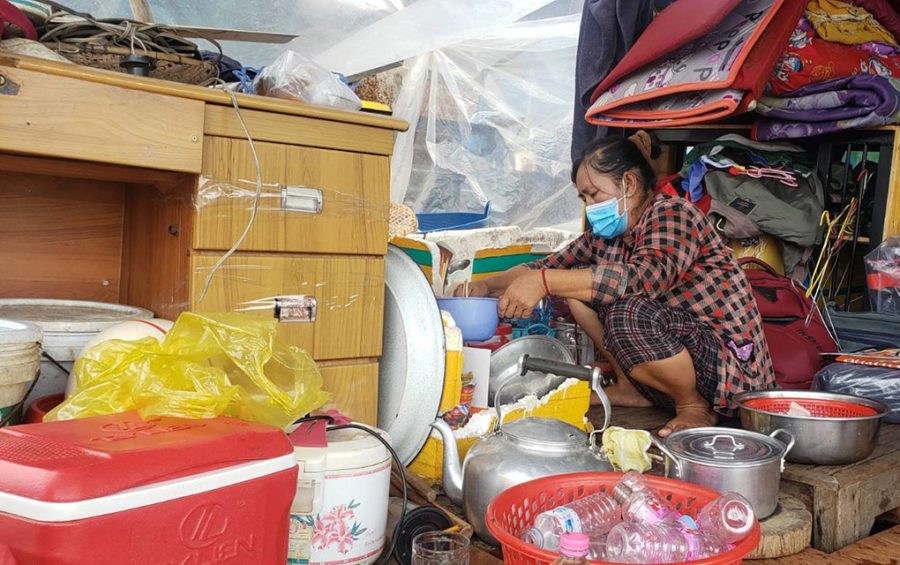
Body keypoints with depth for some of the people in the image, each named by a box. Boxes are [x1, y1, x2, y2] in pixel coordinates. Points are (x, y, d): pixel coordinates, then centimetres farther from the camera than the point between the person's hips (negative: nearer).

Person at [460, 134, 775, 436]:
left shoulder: (672, 214, -18)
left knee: (628, 312, -35)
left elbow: (645, 279, -37)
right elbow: (550, 267, 11)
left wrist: (543, 282, -39)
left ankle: (695, 407, -9)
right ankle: (633, 389, 8)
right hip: (675, 348, 8)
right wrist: (487, 286, -6)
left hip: (731, 364, -8)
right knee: (577, 282, 2)